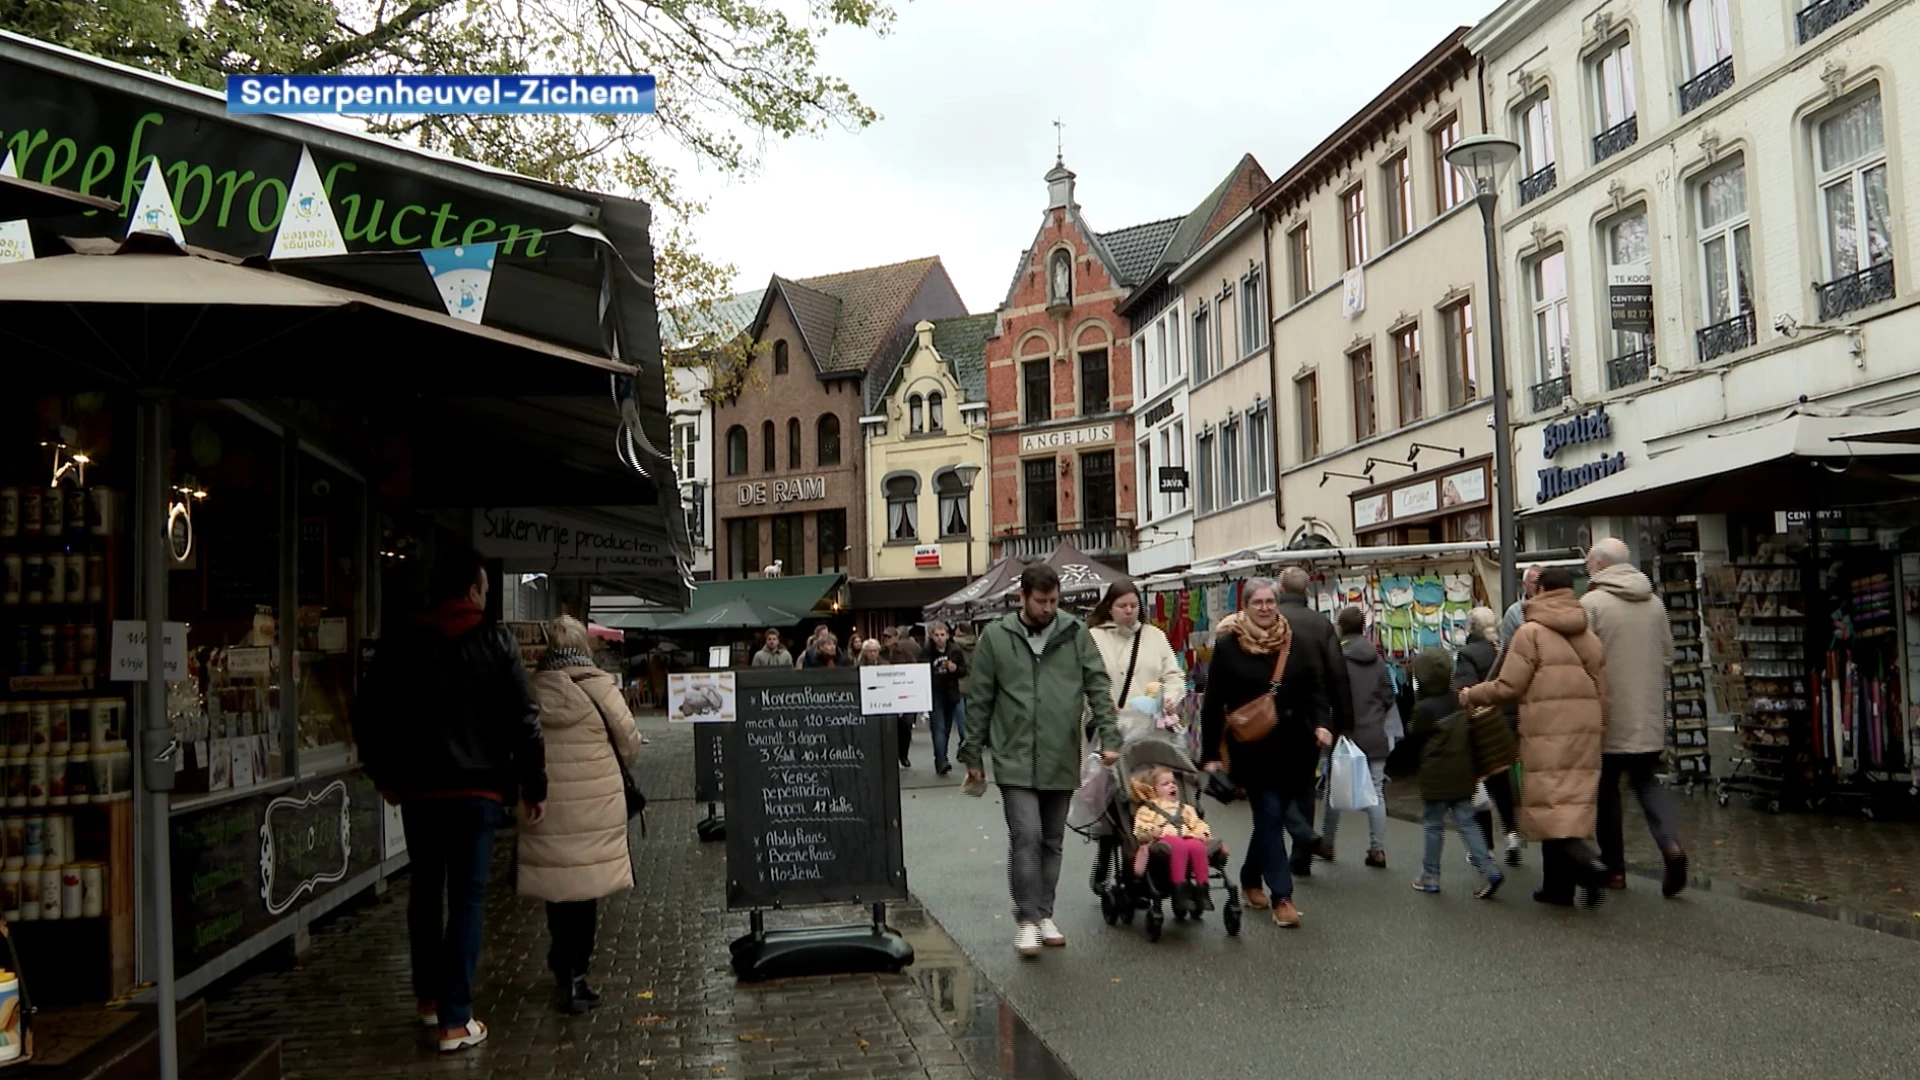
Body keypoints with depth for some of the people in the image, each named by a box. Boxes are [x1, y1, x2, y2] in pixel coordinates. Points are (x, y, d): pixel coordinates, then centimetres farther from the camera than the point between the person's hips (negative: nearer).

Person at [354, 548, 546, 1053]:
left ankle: (429, 997, 29)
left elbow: (368, 719, 7)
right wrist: (534, 787, -2)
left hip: (417, 789, 3)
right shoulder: (495, 641, -5)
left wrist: (384, 776, 20)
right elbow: (524, 720, -9)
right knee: (467, 898, 1)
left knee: (425, 891, 19)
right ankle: (455, 1020, 1)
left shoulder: (399, 644, 4)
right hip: (477, 789, -3)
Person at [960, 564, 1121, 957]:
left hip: (1062, 759, 2)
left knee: (1052, 841, 12)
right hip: (1015, 759, -2)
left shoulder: (1075, 633, 2)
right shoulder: (996, 636, -2)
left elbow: (1098, 688, 2)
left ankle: (1045, 914, 25)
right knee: (1026, 837, -10)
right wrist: (973, 755, 4)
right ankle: (1026, 919, 3)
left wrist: (1109, 737, -8)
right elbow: (979, 700, 3)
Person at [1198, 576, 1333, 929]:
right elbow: (1213, 703, -3)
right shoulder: (1227, 646, -5)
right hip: (1251, 750, -3)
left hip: (1292, 748, 3)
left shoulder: (1298, 642, 3)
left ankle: (1251, 879, 33)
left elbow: (1315, 688, 3)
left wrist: (1322, 723, -16)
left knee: (1270, 817, 12)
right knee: (1270, 817, -6)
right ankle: (1281, 896, -2)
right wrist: (1210, 754, -5)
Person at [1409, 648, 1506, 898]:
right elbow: (1472, 735, 10)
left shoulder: (1424, 708, -15)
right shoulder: (1460, 702, 3)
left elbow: (1413, 736, -5)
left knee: (1433, 825, 5)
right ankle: (1489, 871, -3)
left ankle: (1430, 876, 11)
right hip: (1462, 774, 5)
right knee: (1466, 822, 8)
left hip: (1436, 776, -5)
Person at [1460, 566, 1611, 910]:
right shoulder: (1589, 636, 13)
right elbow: (1602, 693, 14)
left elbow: (1508, 687, -10)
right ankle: (1558, 885, 13)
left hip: (1547, 736, -6)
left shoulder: (1531, 632, -7)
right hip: (1585, 736, 6)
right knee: (1573, 805, 9)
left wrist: (1470, 695, 6)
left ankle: (1587, 865, -24)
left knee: (1550, 807, -4)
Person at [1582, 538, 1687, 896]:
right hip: (1650, 718, 5)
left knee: (1606, 789, 8)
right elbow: (1668, 658, 12)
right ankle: (1671, 843, -7)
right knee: (1647, 781, 16)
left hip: (1609, 718, -5)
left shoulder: (1590, 603, -11)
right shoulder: (1655, 603, 6)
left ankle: (1614, 868, 14)